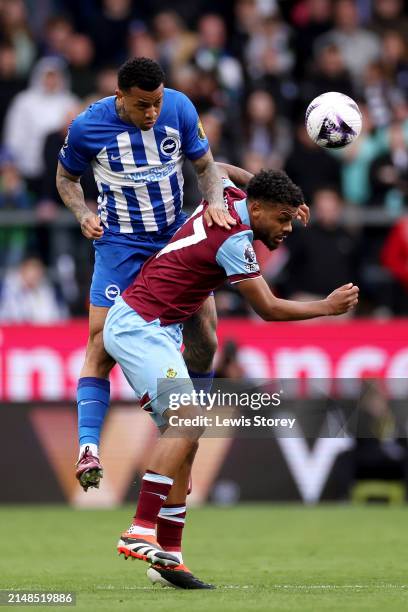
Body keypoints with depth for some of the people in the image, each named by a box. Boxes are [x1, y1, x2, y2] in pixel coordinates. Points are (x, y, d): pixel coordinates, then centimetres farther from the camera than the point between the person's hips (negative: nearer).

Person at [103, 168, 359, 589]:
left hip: (156, 331, 10)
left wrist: (282, 196, 30)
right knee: (187, 418, -25)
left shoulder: (229, 196, 6)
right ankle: (140, 531, -31)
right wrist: (327, 306, -1)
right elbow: (268, 309, -12)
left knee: (183, 433, 4)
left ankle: (168, 553, 1)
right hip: (138, 327, -10)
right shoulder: (234, 239, -19)